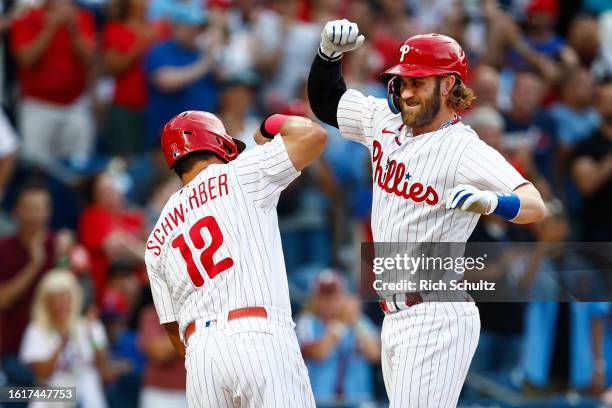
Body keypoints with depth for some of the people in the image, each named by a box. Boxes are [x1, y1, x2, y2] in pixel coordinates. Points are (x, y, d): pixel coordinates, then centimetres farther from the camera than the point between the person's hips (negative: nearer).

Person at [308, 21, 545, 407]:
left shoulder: (466, 149, -17)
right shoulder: (384, 122, 7)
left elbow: (535, 206, -29)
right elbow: (325, 102, 23)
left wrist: (490, 201, -51)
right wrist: (329, 52, 4)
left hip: (436, 320, -9)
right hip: (396, 315, 9)